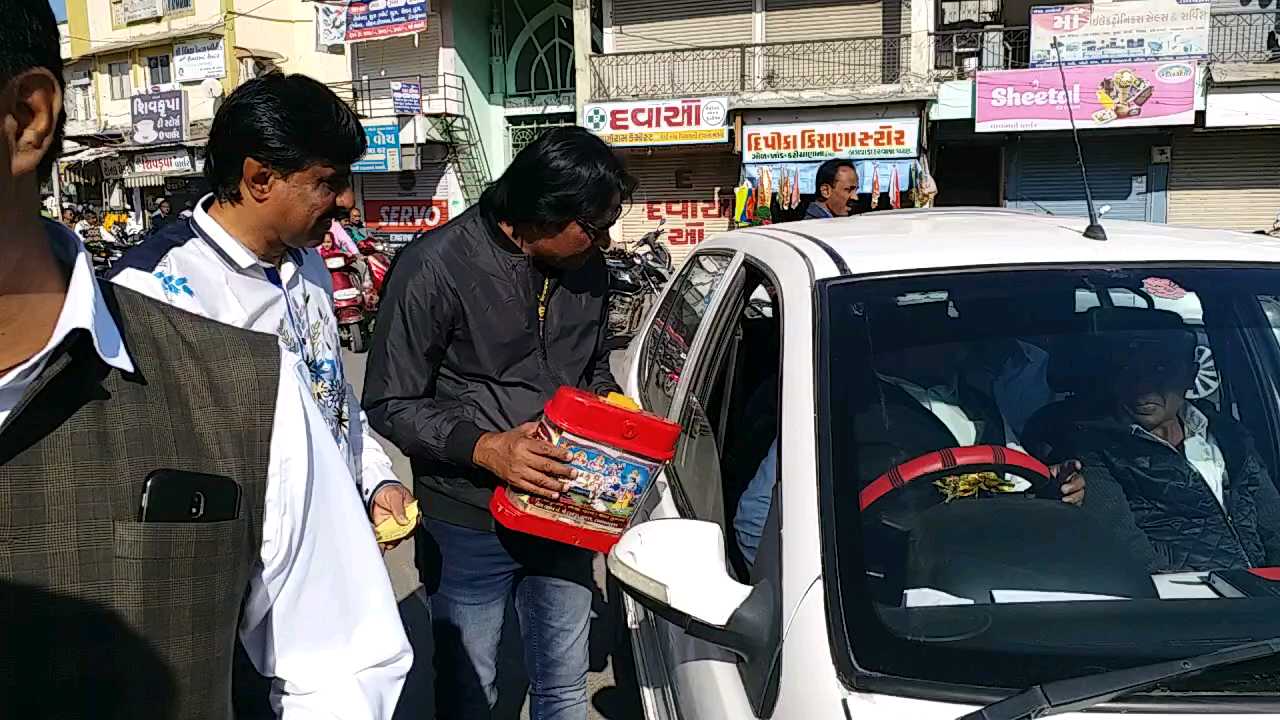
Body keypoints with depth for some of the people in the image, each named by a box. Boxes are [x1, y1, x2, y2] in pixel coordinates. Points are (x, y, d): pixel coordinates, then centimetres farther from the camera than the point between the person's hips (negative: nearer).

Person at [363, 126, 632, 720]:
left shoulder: (588, 267, 2)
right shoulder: (435, 267, -16)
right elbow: (389, 405, -13)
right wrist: (484, 447, -26)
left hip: (563, 513, 5)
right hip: (469, 521, -5)